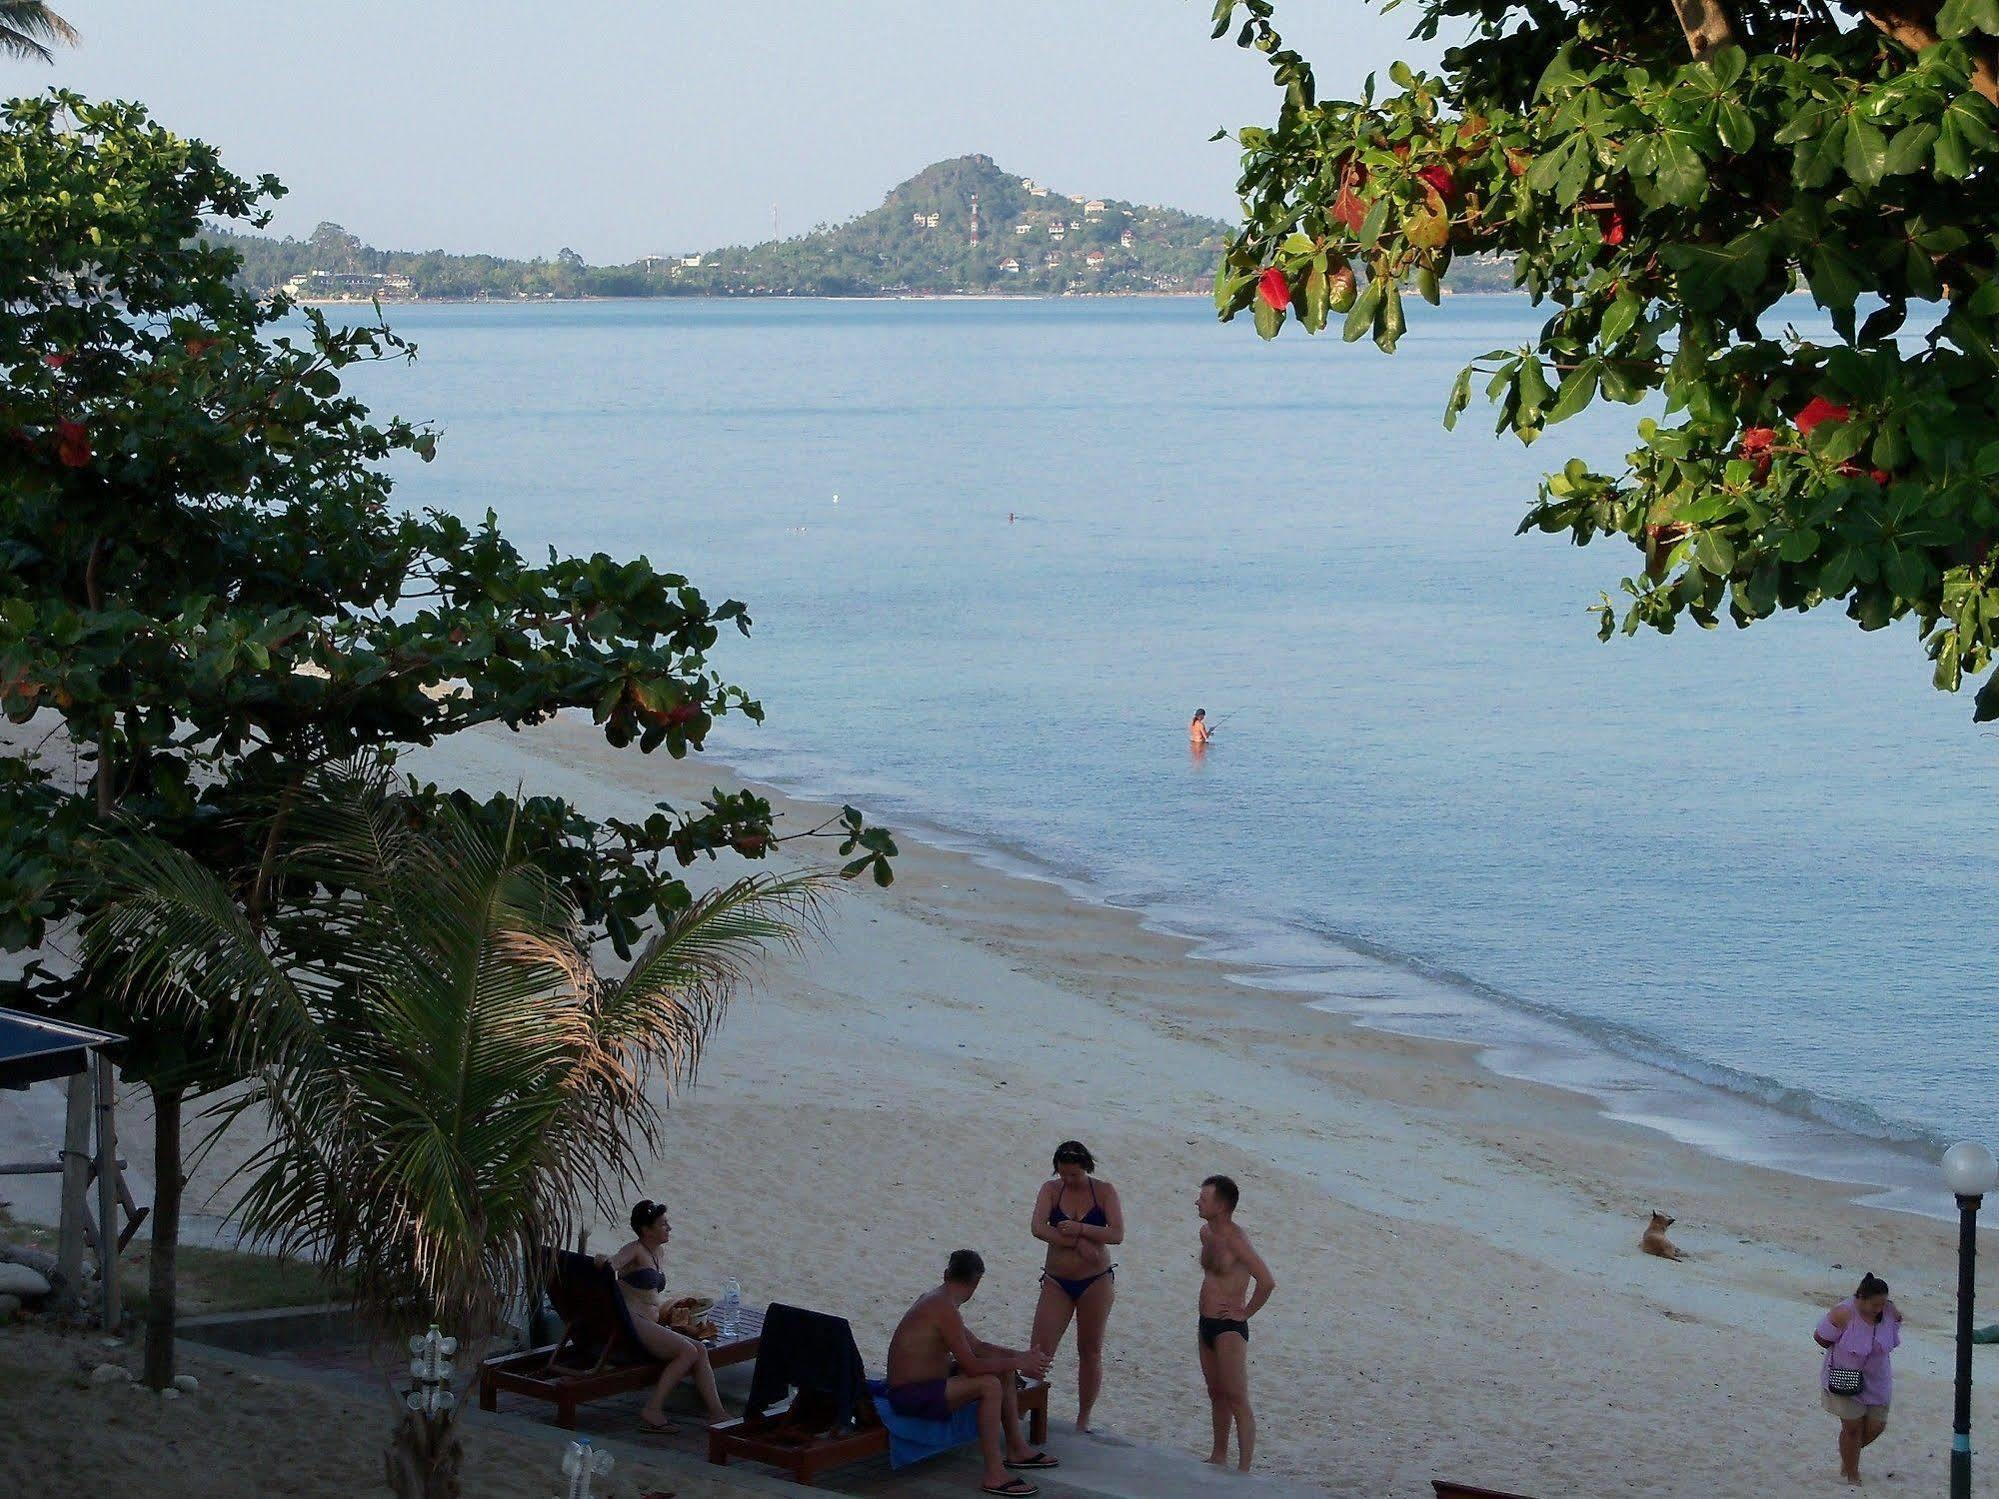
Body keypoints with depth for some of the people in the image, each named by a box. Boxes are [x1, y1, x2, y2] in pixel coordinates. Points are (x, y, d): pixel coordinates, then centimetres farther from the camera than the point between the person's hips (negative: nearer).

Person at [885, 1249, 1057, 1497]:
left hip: (926, 1382, 11)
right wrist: (1019, 1363, -14)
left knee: (1004, 1370, 14)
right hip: (911, 1396, -11)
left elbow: (975, 1346, 16)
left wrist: (1020, 1356, 5)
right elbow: (972, 1366, -25)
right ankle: (995, 1476, -27)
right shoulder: (946, 1309, -22)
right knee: (990, 1385, -28)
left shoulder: (933, 1299, 11)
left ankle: (1017, 1450, 23)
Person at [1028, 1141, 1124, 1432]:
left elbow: (1117, 1234, -13)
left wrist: (1080, 1228, -23)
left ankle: (1083, 1419, 17)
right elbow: (1037, 1228, -15)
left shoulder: (1104, 1192, -3)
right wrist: (1077, 1243, -22)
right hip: (1057, 1282, 0)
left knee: (1091, 1353, 7)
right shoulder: (1051, 1190, -1)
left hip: (1095, 1282, 0)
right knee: (1039, 1351, -8)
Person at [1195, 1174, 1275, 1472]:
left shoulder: (1235, 1240, -21)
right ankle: (1219, 1456, 29)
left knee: (1237, 1400, -7)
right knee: (1216, 1394, 18)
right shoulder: (1206, 1232, 8)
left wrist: (1245, 1312, -17)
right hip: (1207, 1324, 9)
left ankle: (1244, 1470, -7)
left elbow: (1267, 1282, -28)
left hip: (1229, 1328, -9)